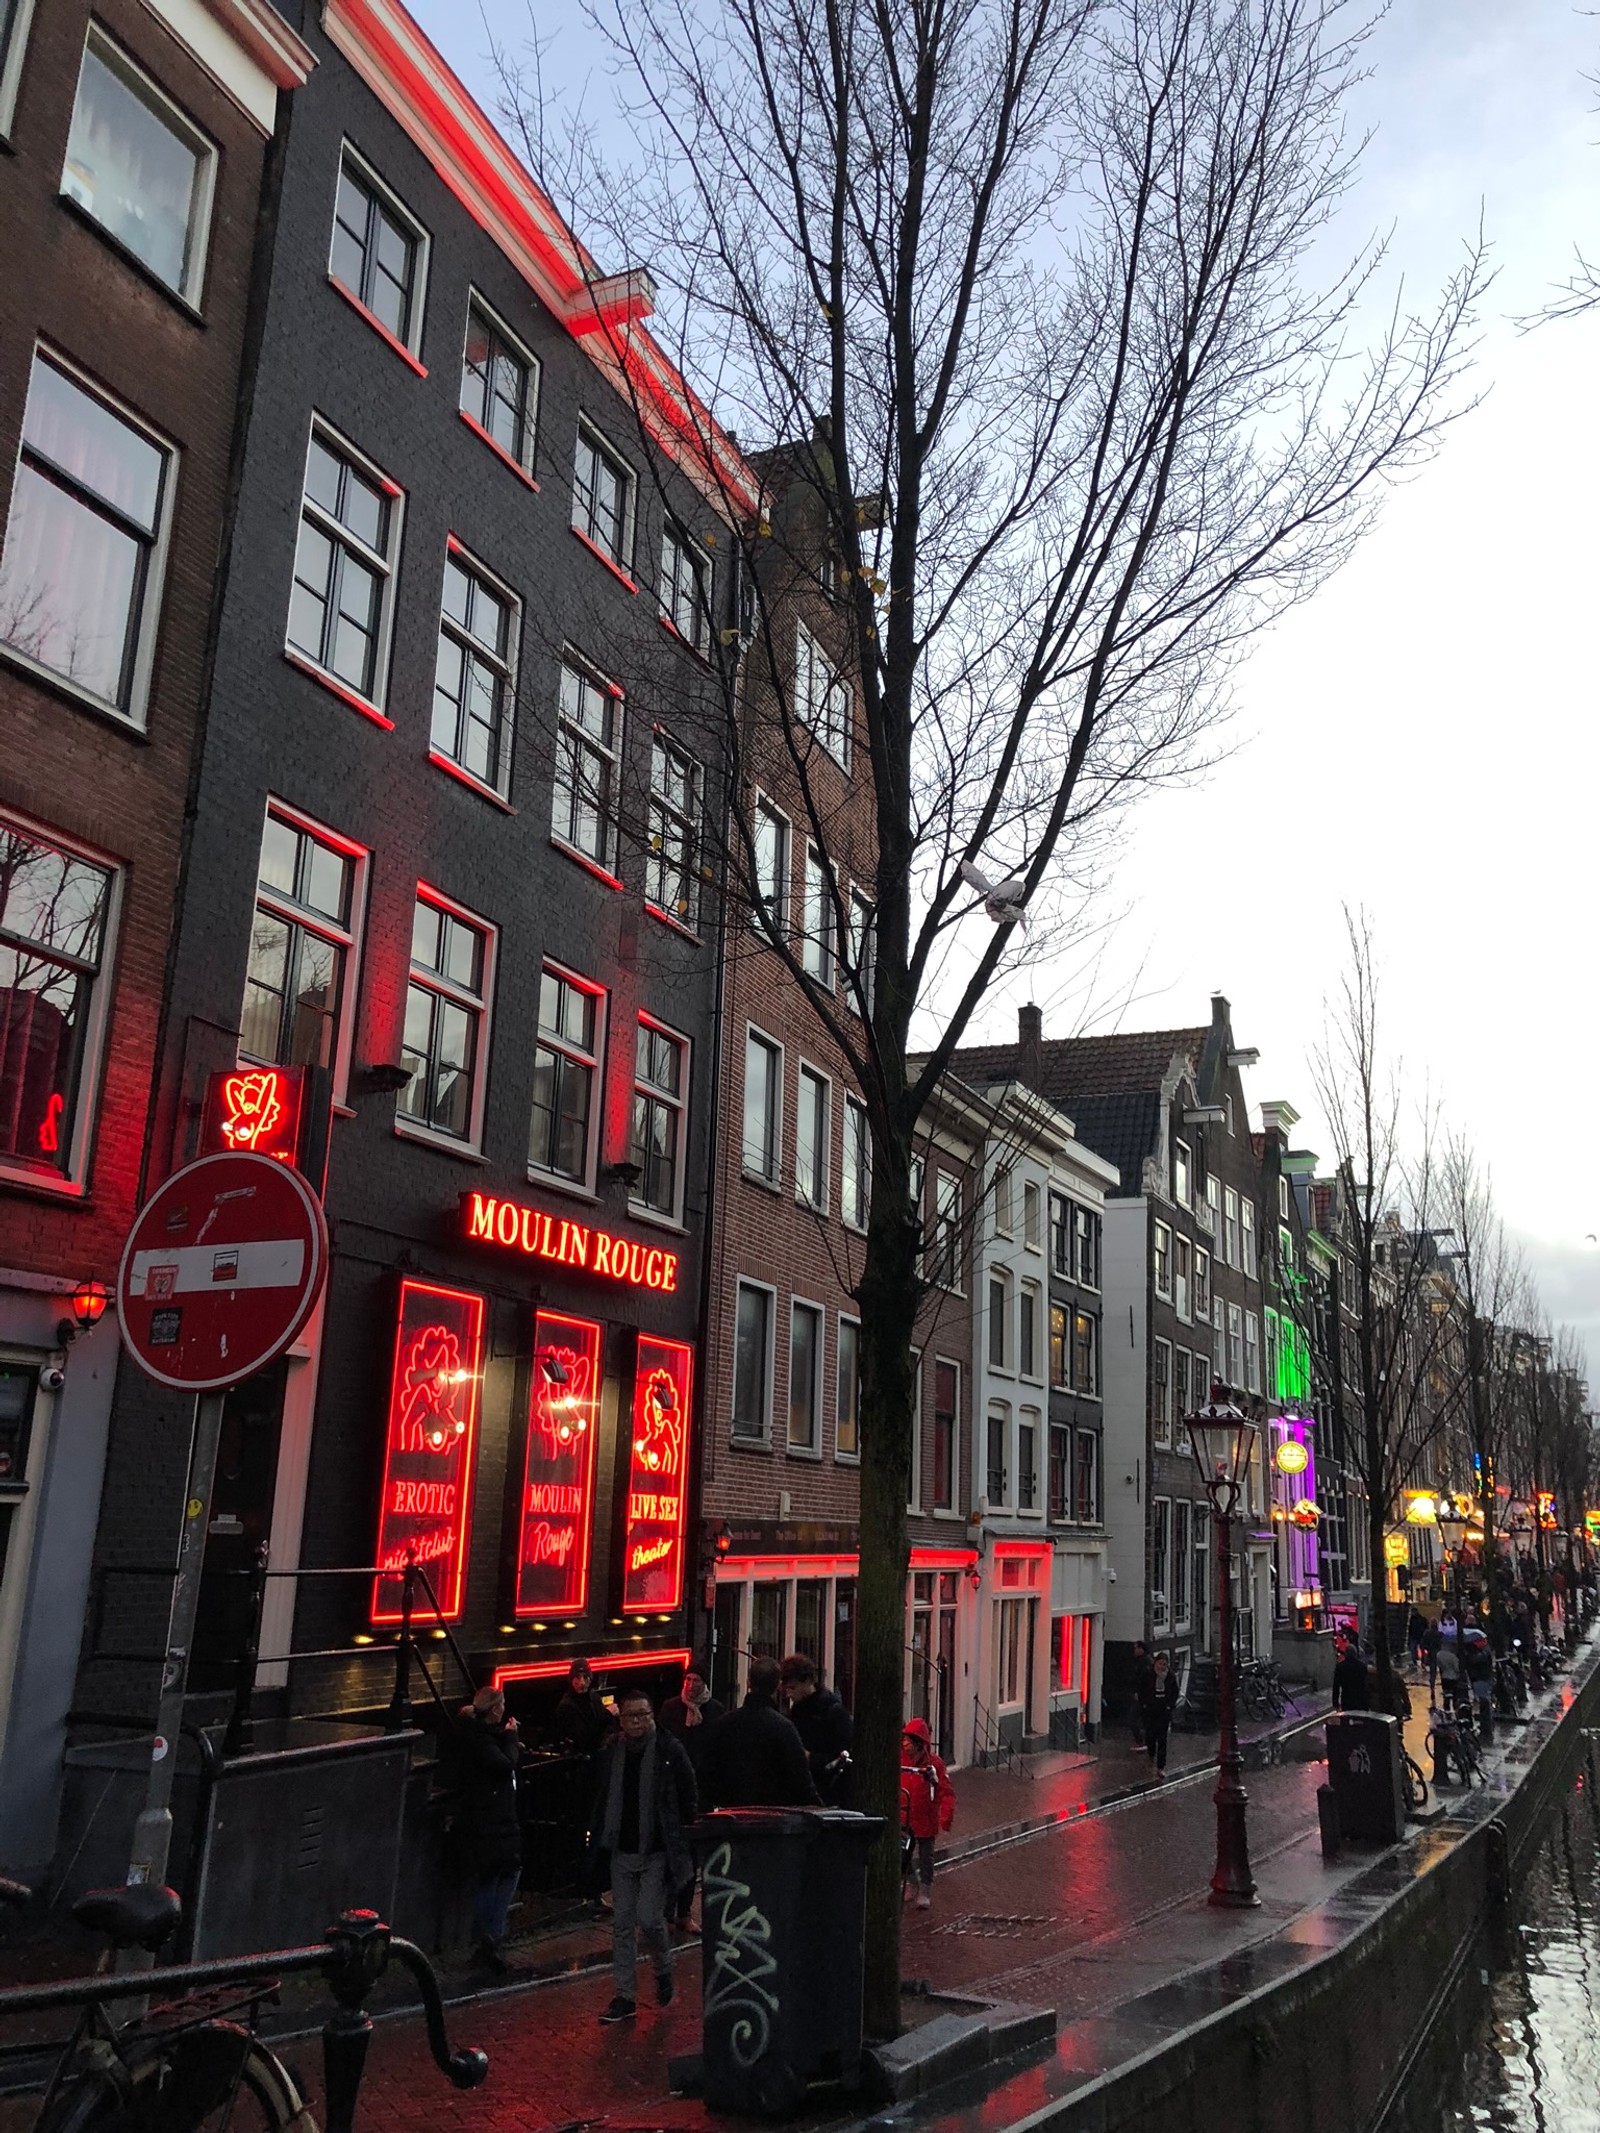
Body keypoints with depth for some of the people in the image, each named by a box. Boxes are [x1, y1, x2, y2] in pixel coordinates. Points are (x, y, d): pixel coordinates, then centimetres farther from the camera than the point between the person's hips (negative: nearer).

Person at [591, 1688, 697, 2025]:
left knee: (649, 1919, -9)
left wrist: (684, 1845, -8)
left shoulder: (670, 1751, -9)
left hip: (657, 1854, -4)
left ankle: (663, 1970, 20)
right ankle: (623, 1997, 17)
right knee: (622, 1924, 8)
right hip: (622, 1852, 4)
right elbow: (602, 1801, 11)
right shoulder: (611, 1753, 3)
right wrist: (598, 1843, 7)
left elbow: (688, 1801, -5)